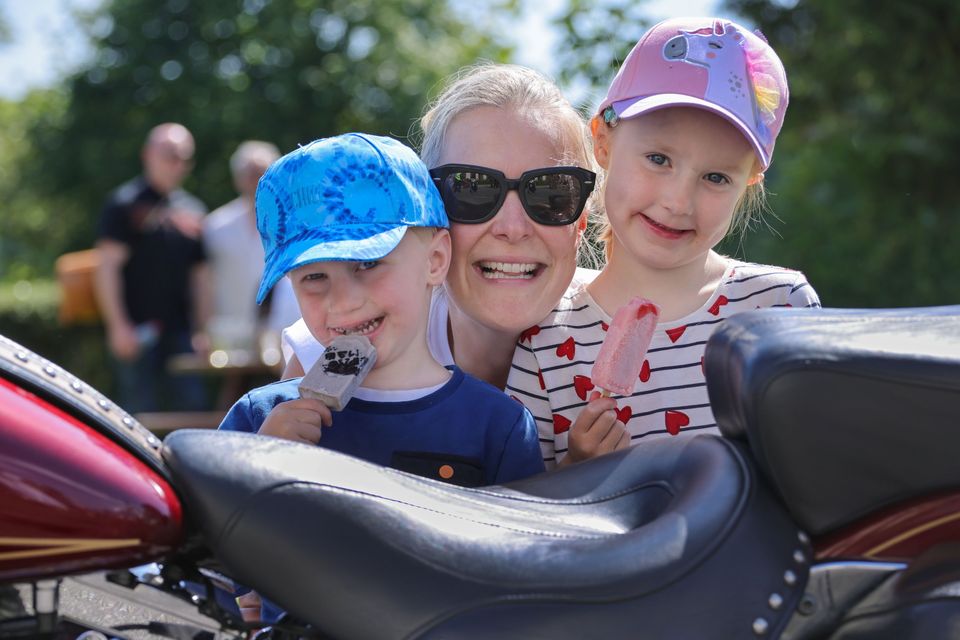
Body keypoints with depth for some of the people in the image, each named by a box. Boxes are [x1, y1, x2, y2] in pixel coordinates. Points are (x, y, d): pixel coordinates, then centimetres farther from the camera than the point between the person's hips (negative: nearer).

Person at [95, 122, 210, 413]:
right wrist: (118, 325, -15)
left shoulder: (193, 211, 16)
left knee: (193, 406, 0)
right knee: (141, 413, -3)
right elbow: (107, 267, -8)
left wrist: (201, 331, 12)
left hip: (181, 332, 5)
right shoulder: (126, 203, -2)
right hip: (137, 332, -5)